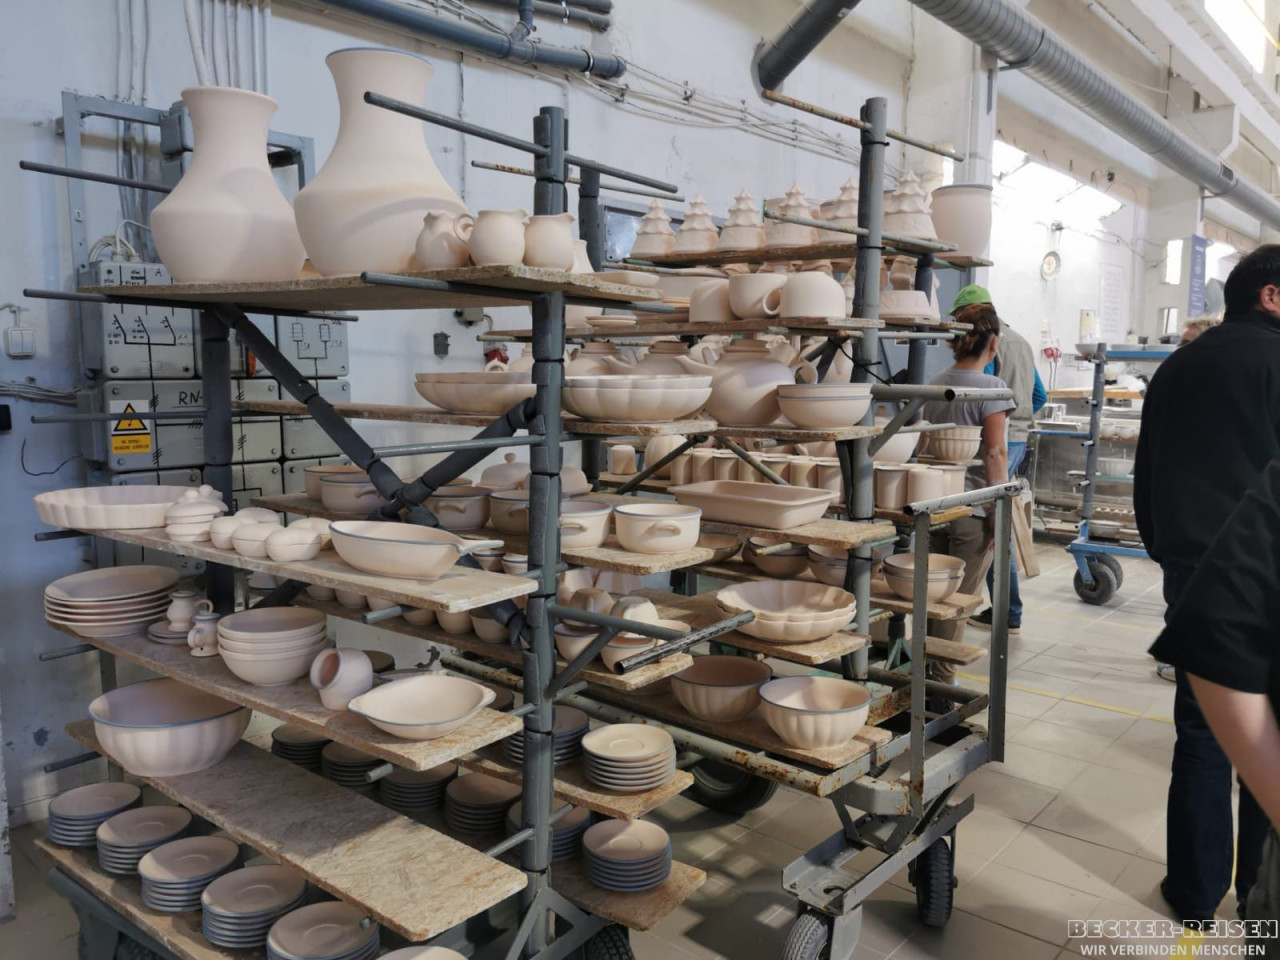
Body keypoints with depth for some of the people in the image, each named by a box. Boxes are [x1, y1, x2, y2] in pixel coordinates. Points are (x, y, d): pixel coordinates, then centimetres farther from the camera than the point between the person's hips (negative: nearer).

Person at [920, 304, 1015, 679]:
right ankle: (941, 675, 15)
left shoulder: (934, 384, 6)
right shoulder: (991, 387, -13)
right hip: (973, 510, -6)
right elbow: (995, 454, -15)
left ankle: (924, 665, 28)